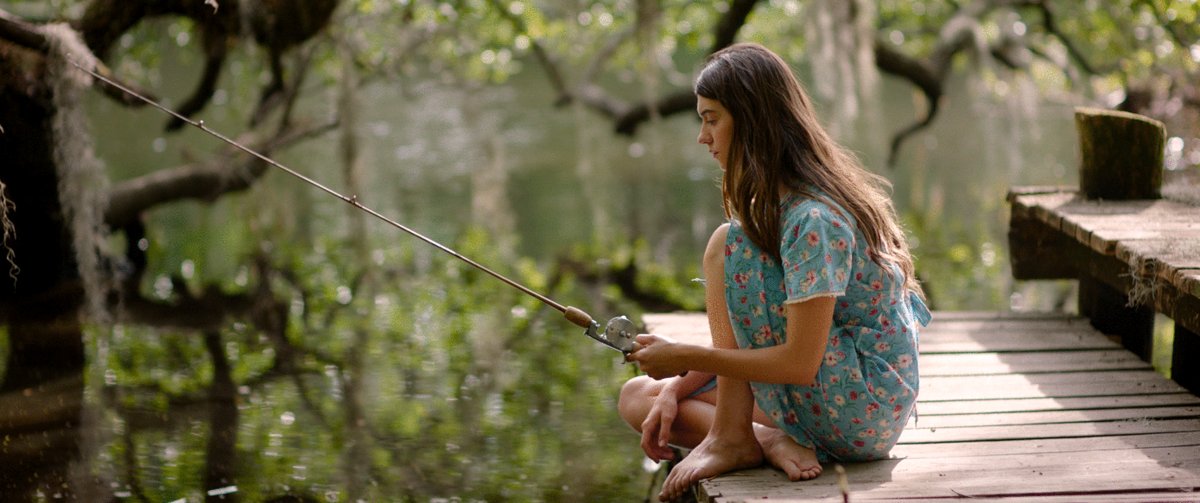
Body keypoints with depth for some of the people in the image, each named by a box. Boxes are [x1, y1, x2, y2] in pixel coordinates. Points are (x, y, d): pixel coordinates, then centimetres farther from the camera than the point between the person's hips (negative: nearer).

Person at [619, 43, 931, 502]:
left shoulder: (813, 220, -23)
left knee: (727, 246, -18)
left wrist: (686, 357, -20)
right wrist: (675, 390, 0)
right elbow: (748, 331, 11)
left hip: (864, 408, -10)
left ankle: (730, 436, -13)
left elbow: (800, 362, -26)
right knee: (636, 397, 8)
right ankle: (769, 442, -9)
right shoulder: (775, 201, 8)